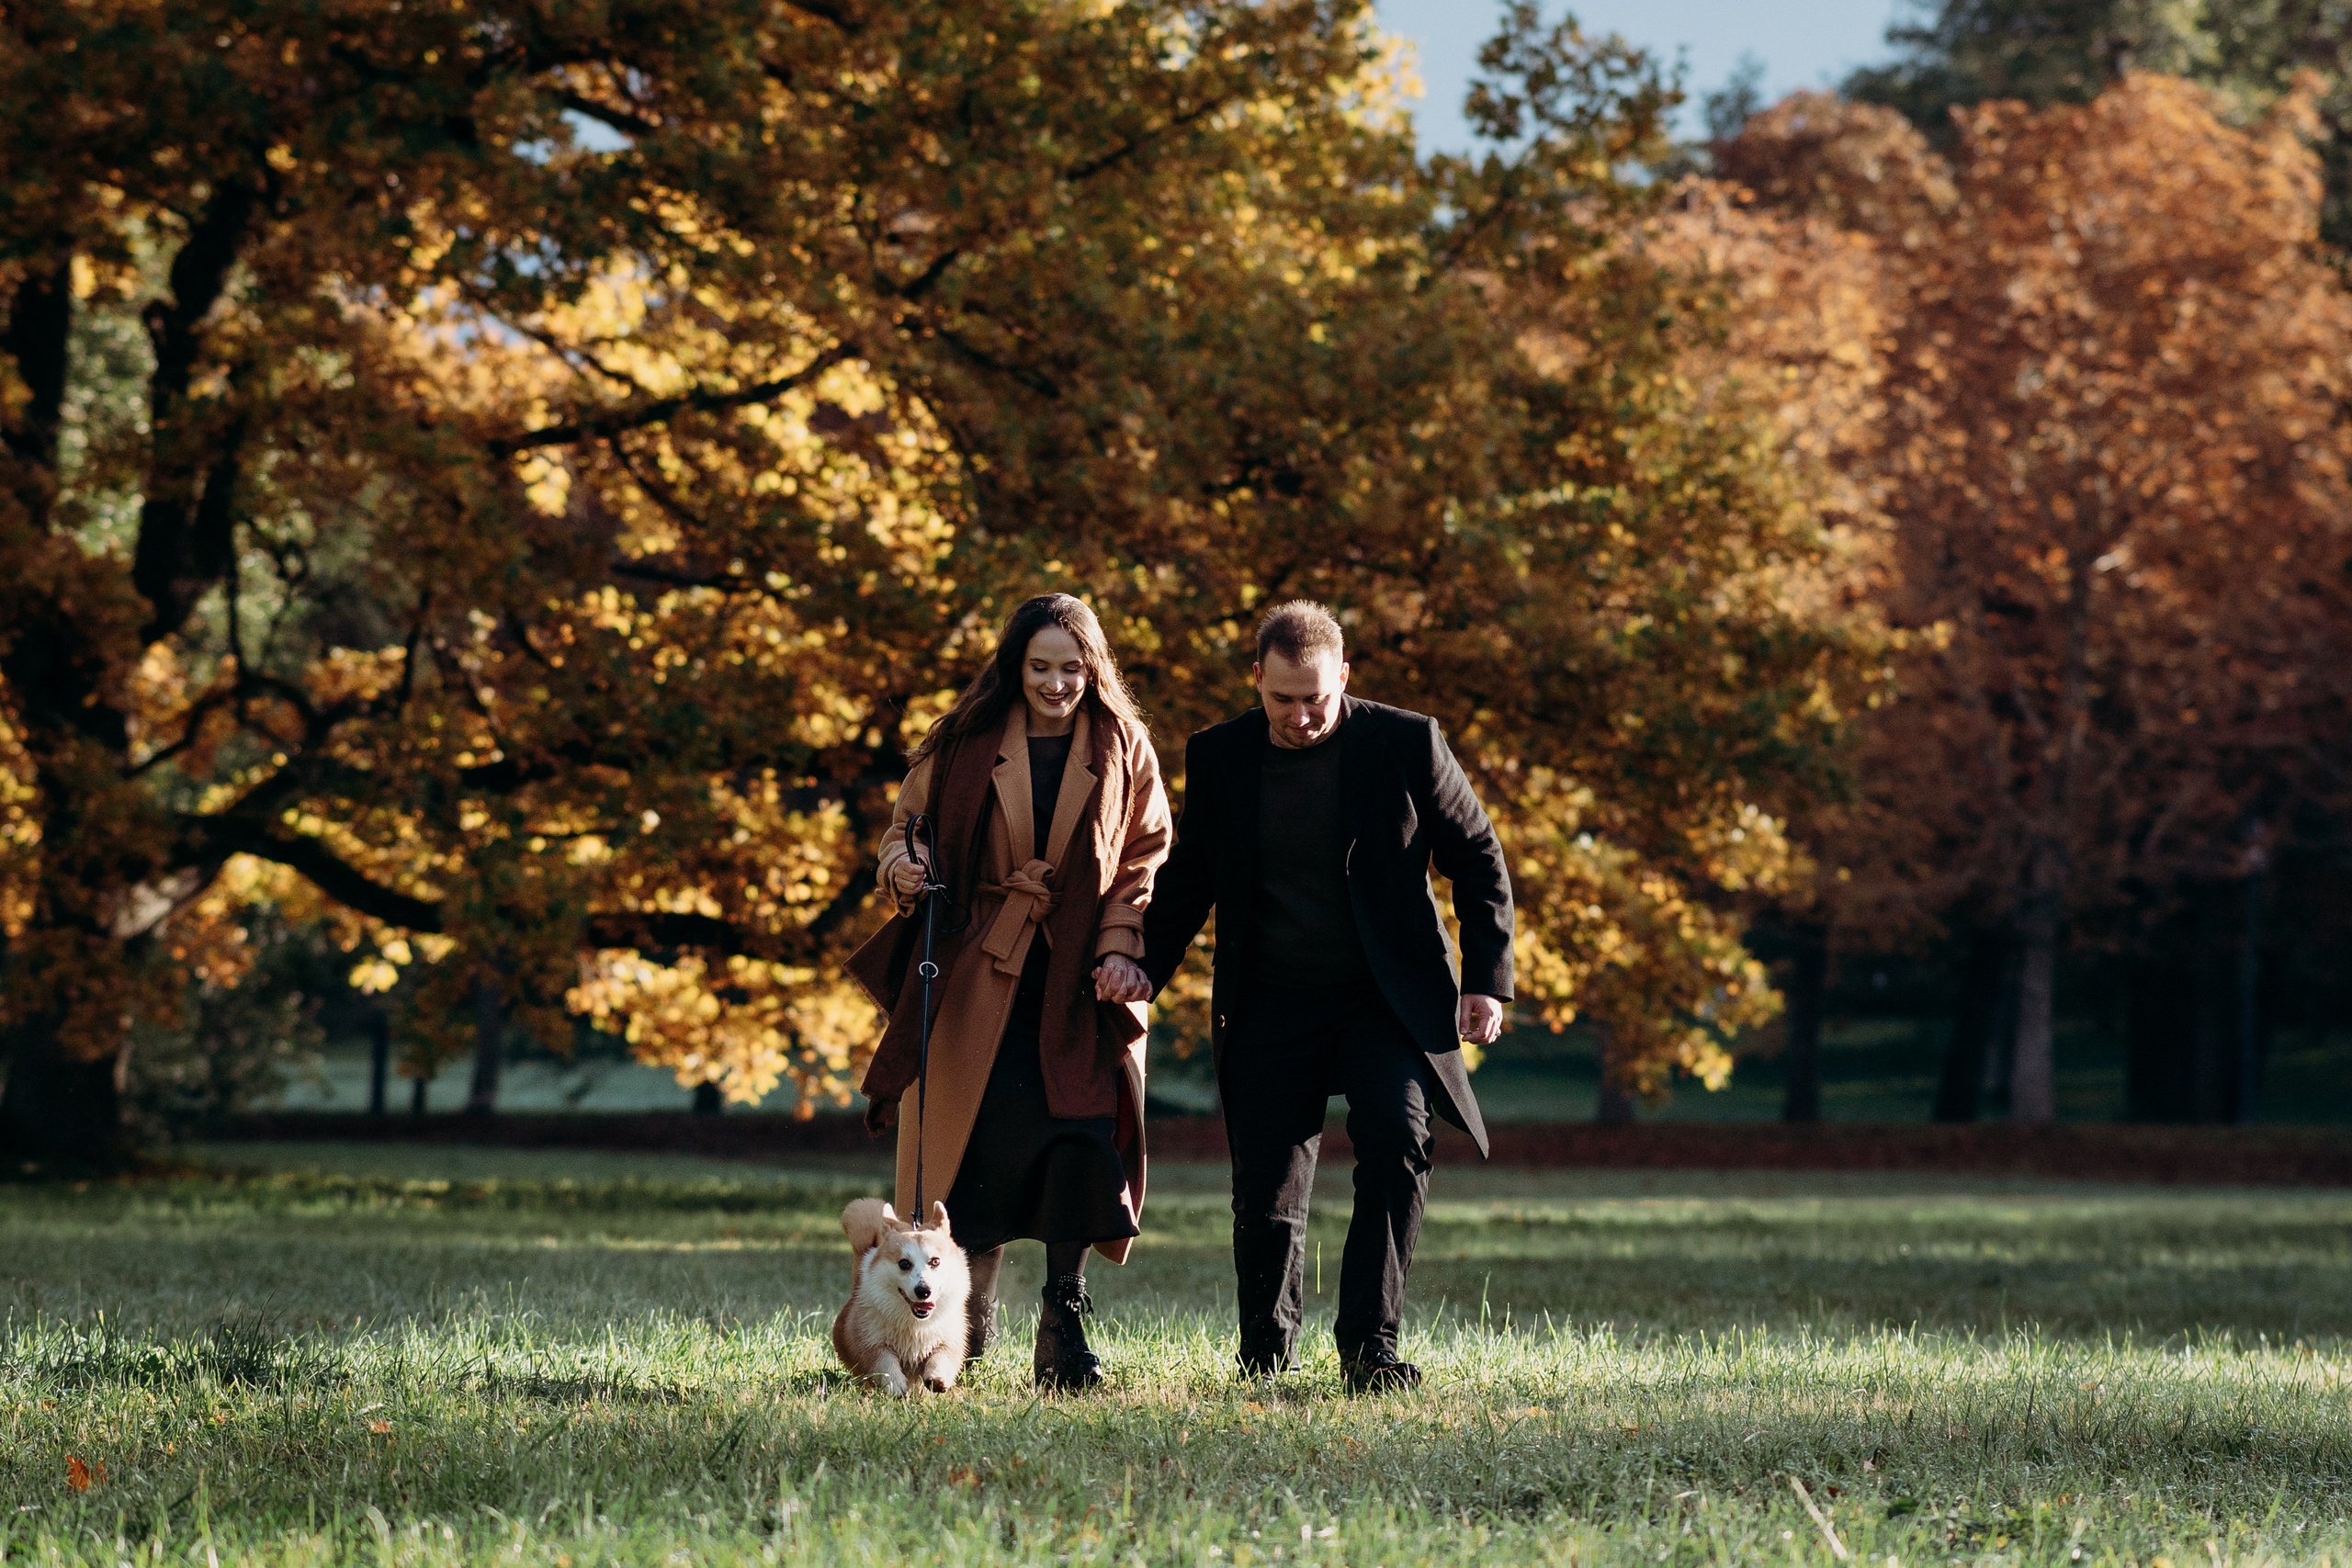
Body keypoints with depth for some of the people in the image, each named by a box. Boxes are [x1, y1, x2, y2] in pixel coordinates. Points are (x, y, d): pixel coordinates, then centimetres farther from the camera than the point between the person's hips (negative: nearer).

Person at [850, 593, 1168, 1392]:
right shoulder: (967, 743, 4)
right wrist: (904, 864, -11)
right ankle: (971, 1311, 15)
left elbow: (1147, 860, 6)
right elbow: (908, 823, 12)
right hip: (983, 974, 0)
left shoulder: (1123, 749, 5)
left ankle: (1064, 1318, -4)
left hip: (1081, 979, 0)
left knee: (1083, 1133, -13)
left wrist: (1121, 948, -8)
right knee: (983, 1138, -3)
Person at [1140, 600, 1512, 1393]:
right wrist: (1142, 972, 2)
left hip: (1386, 1000, -2)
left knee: (1395, 1138, -24)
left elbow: (1478, 861, 3)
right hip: (1270, 1009, 2)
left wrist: (1486, 978, -6)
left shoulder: (1405, 744, -4)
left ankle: (1370, 1344, -18)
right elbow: (1185, 880, 14)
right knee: (1266, 1194, 1)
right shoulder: (1218, 756, 3)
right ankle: (1264, 1365, 21)